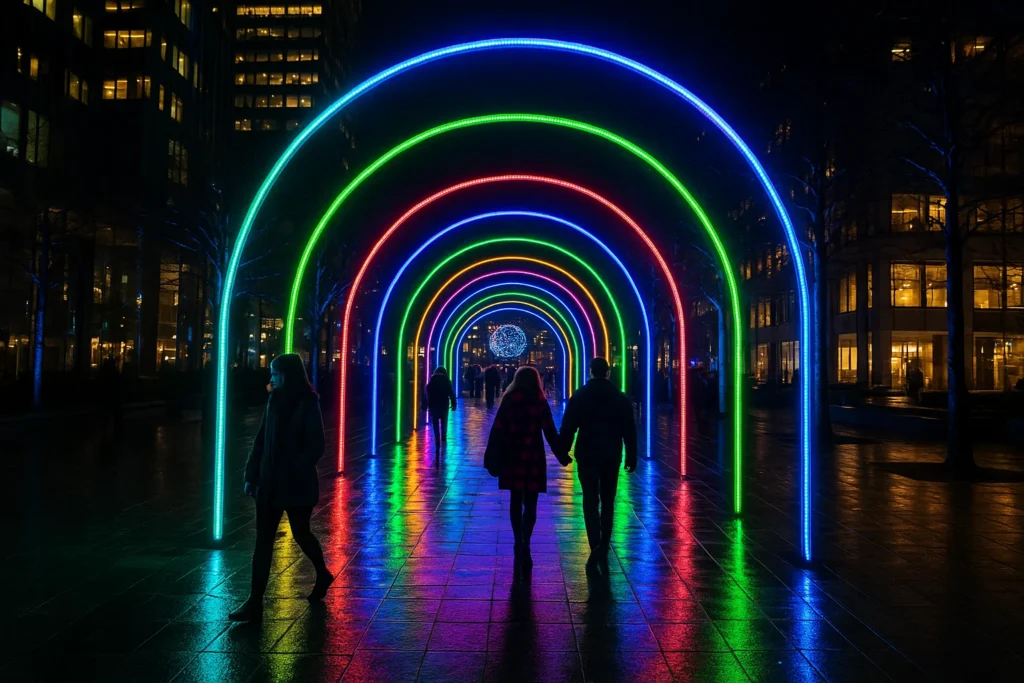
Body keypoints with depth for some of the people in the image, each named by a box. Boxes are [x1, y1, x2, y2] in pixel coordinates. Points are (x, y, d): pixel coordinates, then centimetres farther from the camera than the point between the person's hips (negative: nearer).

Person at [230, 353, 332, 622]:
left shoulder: (308, 404, -12)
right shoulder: (275, 400, 5)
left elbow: (315, 447, -15)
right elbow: (260, 440, 8)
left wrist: (294, 471, -22)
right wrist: (251, 474, 5)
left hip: (297, 484, -5)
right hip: (269, 483, 5)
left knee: (300, 533, 12)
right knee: (263, 541, 4)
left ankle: (323, 575, 38)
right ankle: (255, 602, 10)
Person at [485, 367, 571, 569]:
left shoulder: (509, 400, -1)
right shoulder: (540, 402, -2)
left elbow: (497, 429, -4)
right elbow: (550, 432, -4)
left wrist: (492, 455, 1)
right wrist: (561, 455, 4)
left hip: (512, 456, 1)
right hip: (533, 457, -1)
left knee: (515, 501, 13)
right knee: (530, 503, 3)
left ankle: (519, 544, 18)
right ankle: (524, 546, -10)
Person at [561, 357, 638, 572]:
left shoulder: (579, 397, -2)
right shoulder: (621, 398, 2)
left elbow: (567, 427, -3)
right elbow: (629, 431, 3)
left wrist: (564, 451, 5)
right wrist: (631, 456, 8)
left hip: (587, 455, -2)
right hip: (612, 456, 2)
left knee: (590, 501, -1)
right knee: (608, 501, 13)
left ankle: (596, 546, -18)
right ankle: (604, 548, 18)